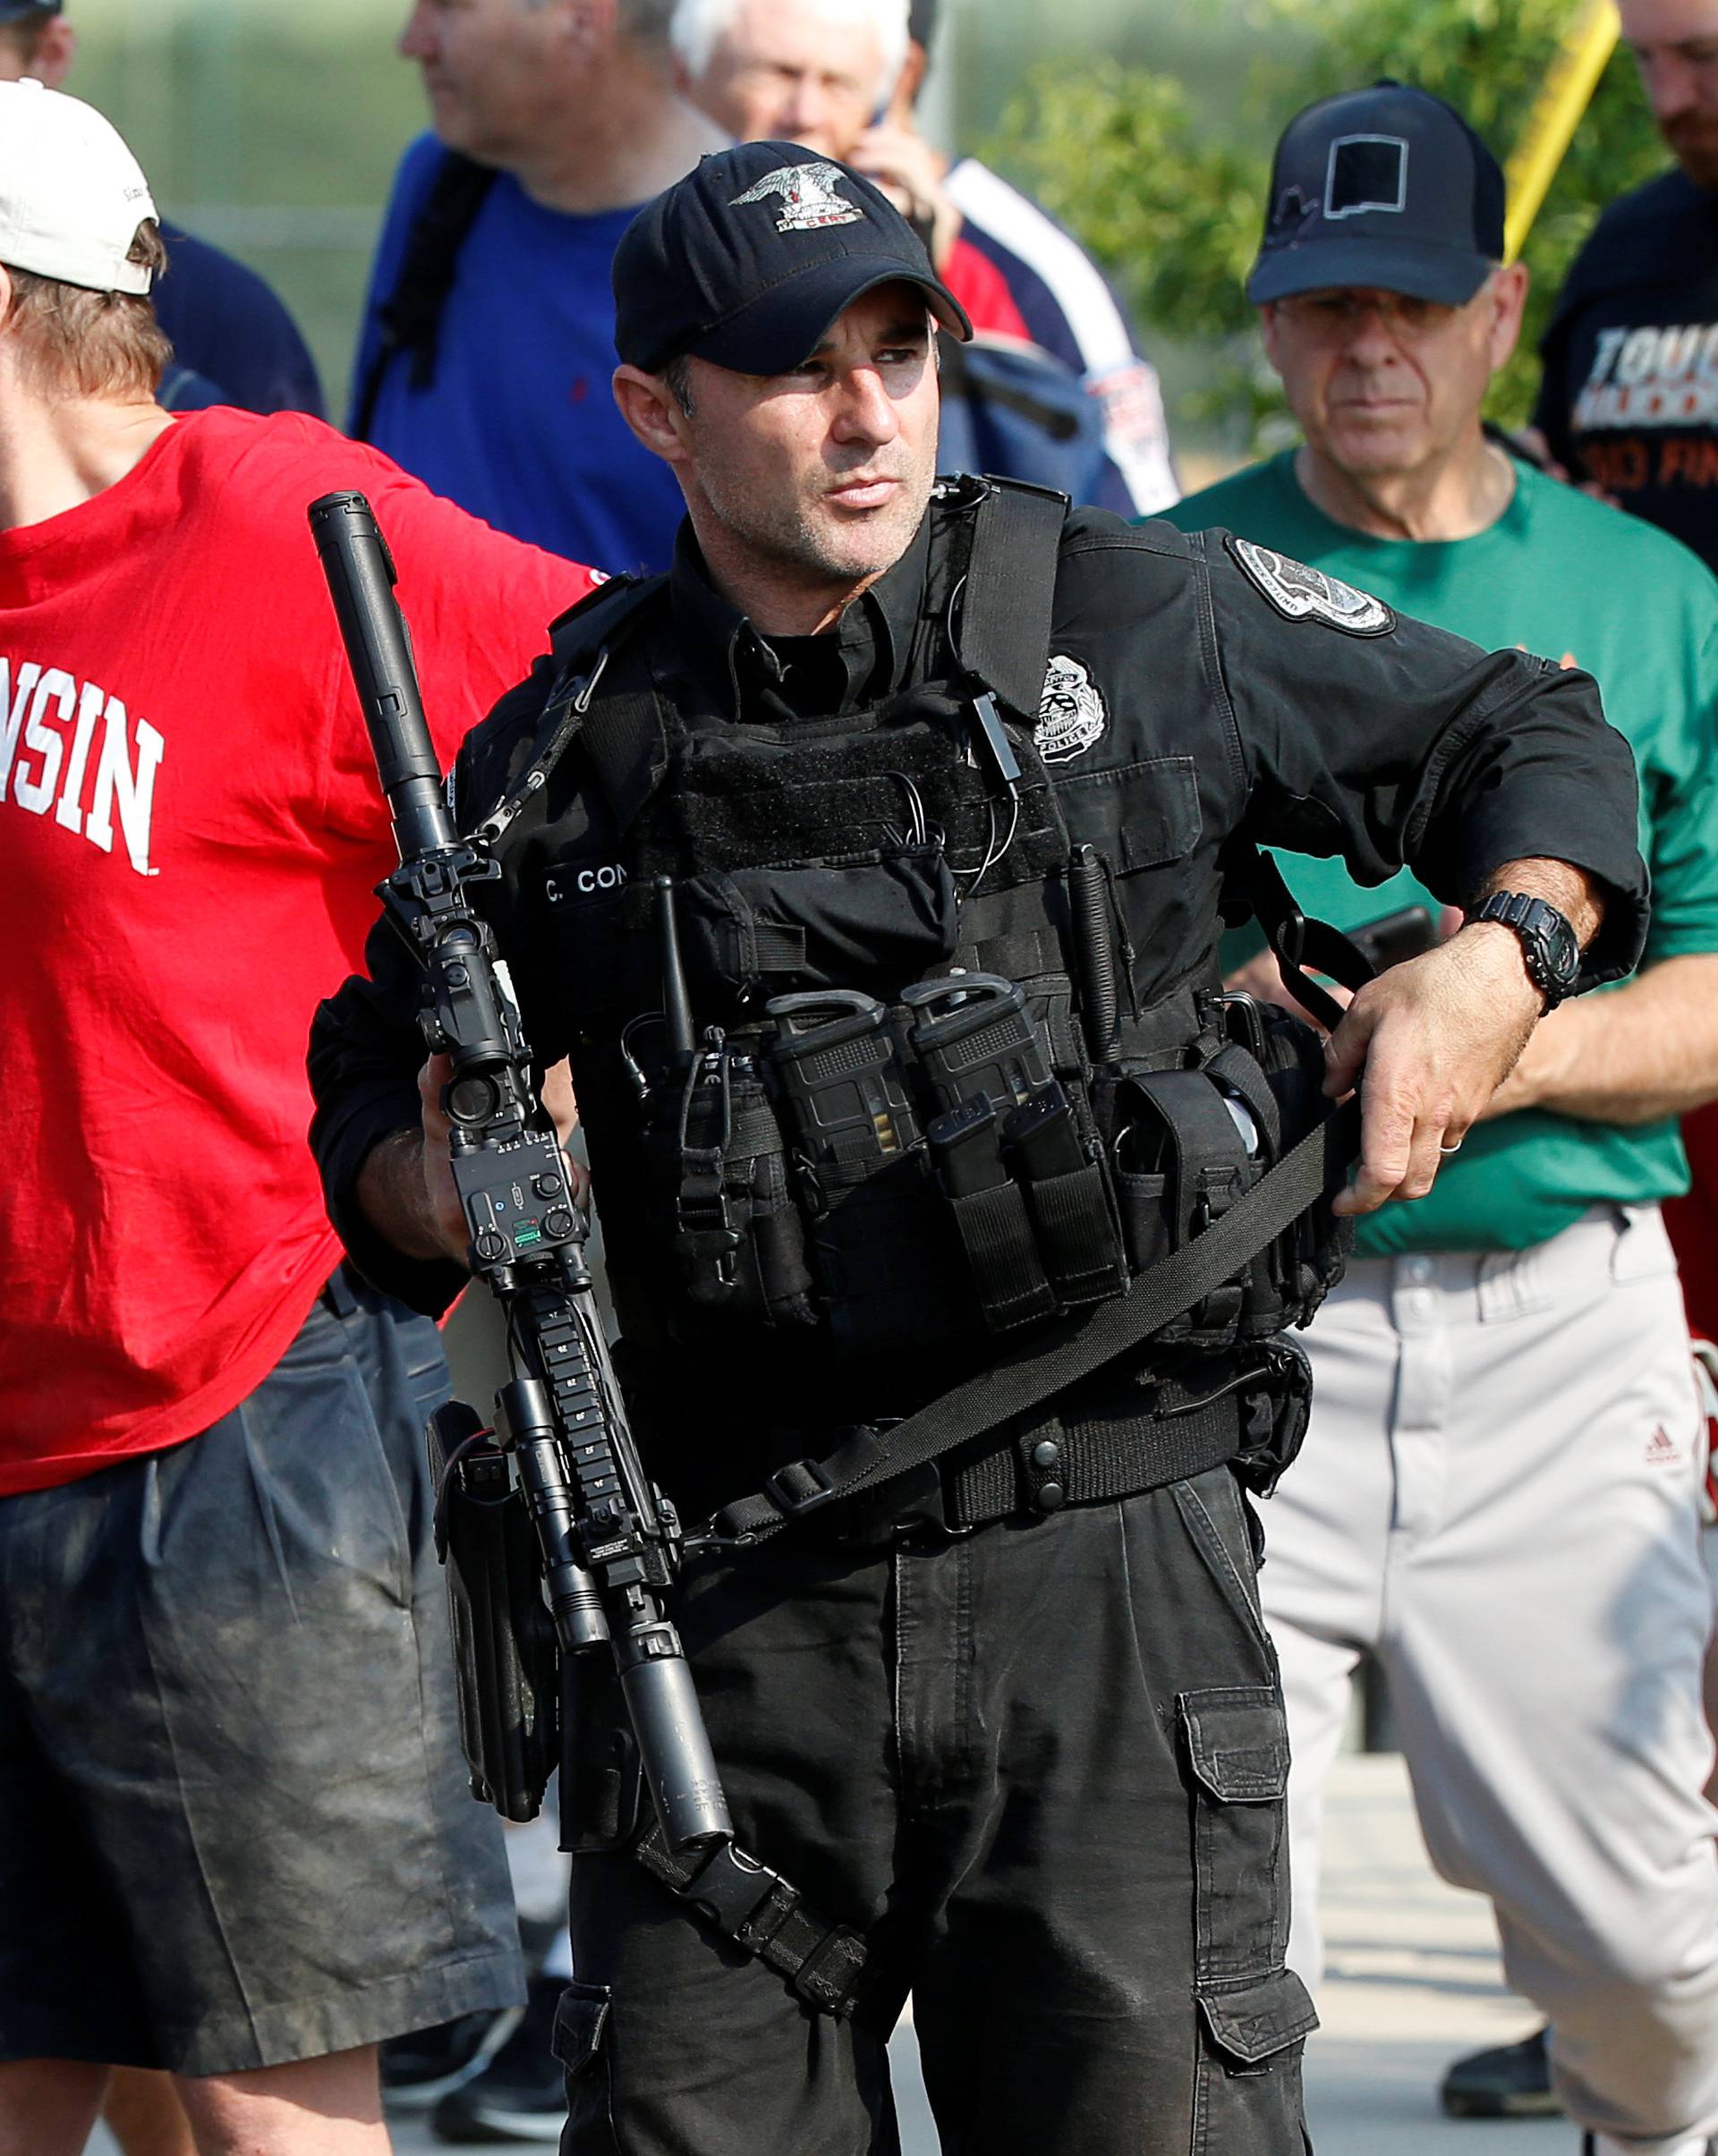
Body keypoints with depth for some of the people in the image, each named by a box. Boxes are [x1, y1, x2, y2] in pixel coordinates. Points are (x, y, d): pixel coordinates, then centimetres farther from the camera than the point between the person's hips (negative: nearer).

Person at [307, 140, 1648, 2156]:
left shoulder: (1143, 625, 3)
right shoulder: (563, 758, 6)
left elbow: (1535, 746, 15)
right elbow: (368, 1098, 19)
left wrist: (1497, 967, -3)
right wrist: (431, 1186, -4)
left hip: (1102, 1565, -1)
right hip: (726, 1598, 1)